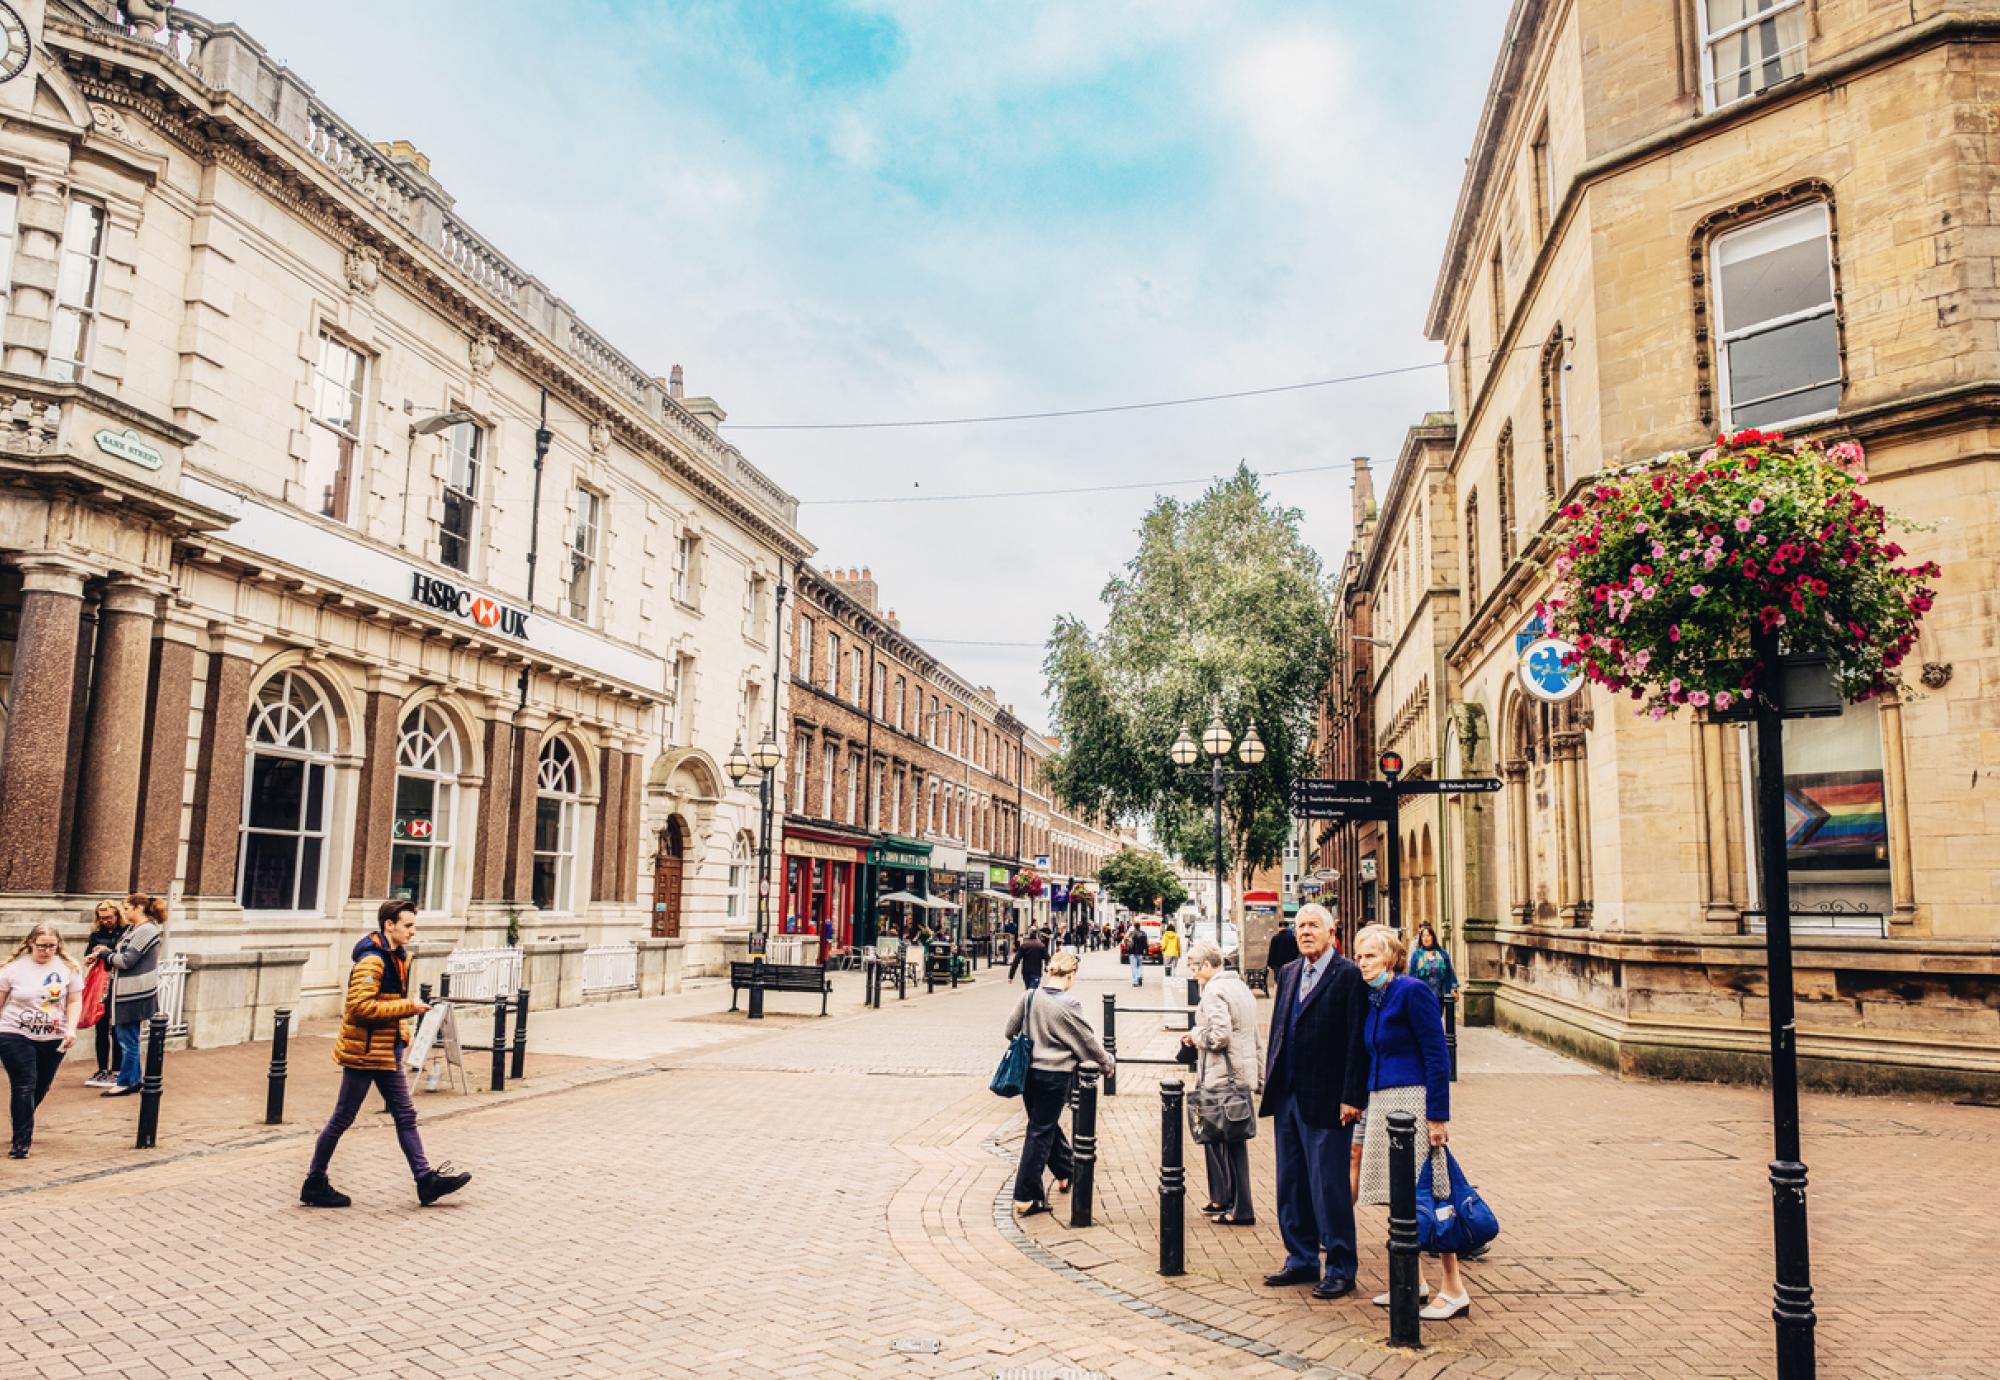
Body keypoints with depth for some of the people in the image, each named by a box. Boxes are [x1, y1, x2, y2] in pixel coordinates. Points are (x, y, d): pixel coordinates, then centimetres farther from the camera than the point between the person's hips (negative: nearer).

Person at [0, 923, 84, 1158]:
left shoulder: (68, 968, 0)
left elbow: (74, 1001, 4)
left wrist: (71, 1028, -8)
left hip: (53, 1039, 2)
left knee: (41, 1088, 12)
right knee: (24, 1087, -7)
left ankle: (23, 1125, 38)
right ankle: (21, 1142, 0)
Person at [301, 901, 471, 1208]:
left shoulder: (397, 957, 11)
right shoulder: (372, 960, -19)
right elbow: (360, 1007, -27)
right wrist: (408, 1007, -23)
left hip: (386, 1053, 9)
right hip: (364, 1052, -9)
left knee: (405, 1115, 9)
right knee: (342, 1119, 3)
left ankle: (426, 1180, 12)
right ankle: (315, 1184, 17)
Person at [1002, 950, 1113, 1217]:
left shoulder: (1028, 997, -4)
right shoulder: (1068, 1005, -17)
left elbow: (1010, 1031, 6)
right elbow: (1089, 1041, -7)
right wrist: (1107, 1065, 10)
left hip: (1028, 1071, 6)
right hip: (1055, 1075, -6)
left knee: (1047, 1125, 22)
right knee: (1041, 1132, 2)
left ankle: (1066, 1174, 41)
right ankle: (1026, 1199, 6)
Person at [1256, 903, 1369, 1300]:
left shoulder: (1349, 976, -10)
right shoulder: (1288, 973, 12)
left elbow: (1357, 1041, -13)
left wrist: (1352, 1097, -15)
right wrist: (1271, 1081, 12)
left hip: (1326, 1100, -7)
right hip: (1287, 1098, 7)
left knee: (1330, 1186, 1)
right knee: (1291, 1185, 14)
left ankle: (1340, 1270, 15)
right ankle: (1301, 1260, 27)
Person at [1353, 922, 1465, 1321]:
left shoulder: (1412, 991, -12)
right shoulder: (1374, 998, 13)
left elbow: (1437, 1056, -14)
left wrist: (1438, 1115, -17)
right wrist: (1365, 1106, 16)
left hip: (1412, 1101, -9)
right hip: (1381, 1103, 9)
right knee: (1398, 1197, 13)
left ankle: (1454, 1290, 4)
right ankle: (1413, 1281, 24)